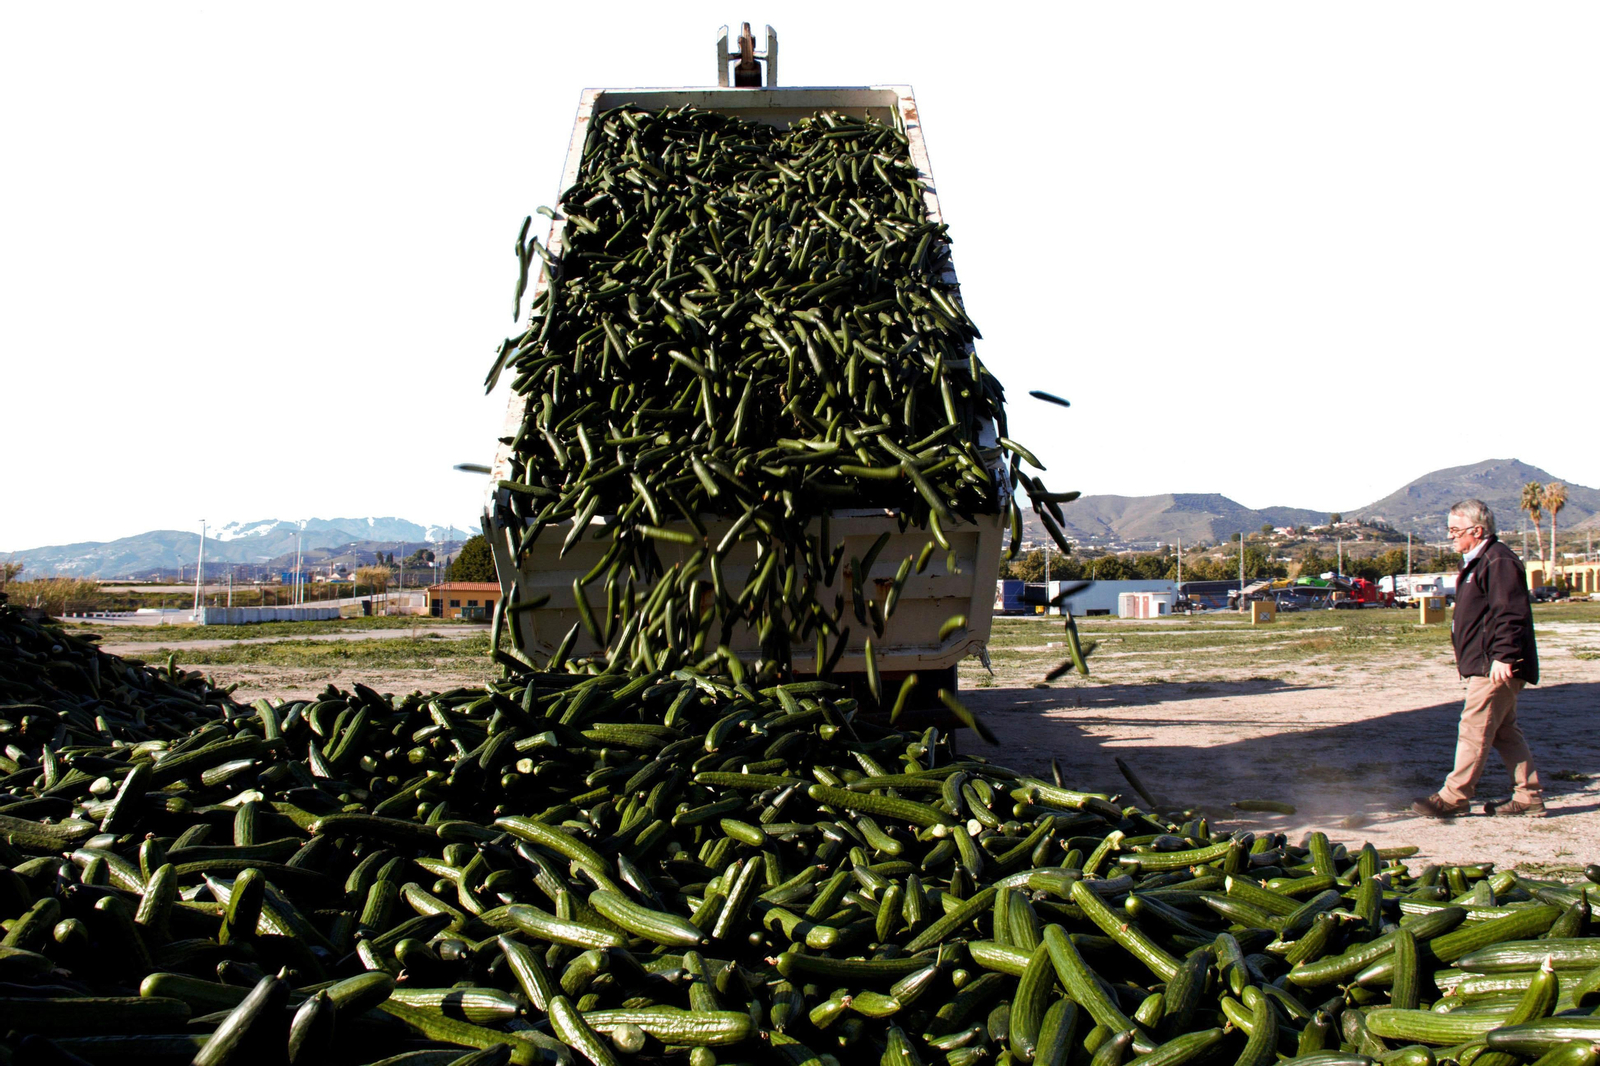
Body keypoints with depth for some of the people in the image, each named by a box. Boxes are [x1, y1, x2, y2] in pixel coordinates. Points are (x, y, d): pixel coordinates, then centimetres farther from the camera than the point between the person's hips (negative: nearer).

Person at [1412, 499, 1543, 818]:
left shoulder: (1498, 562, -15)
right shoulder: (1477, 563, 19)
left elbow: (1511, 614, -23)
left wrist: (1502, 656, -26)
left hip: (1496, 668, -11)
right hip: (1485, 664, 11)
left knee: (1474, 728, -8)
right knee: (1504, 732, 13)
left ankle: (1454, 797, -4)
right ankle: (1528, 796, 18)